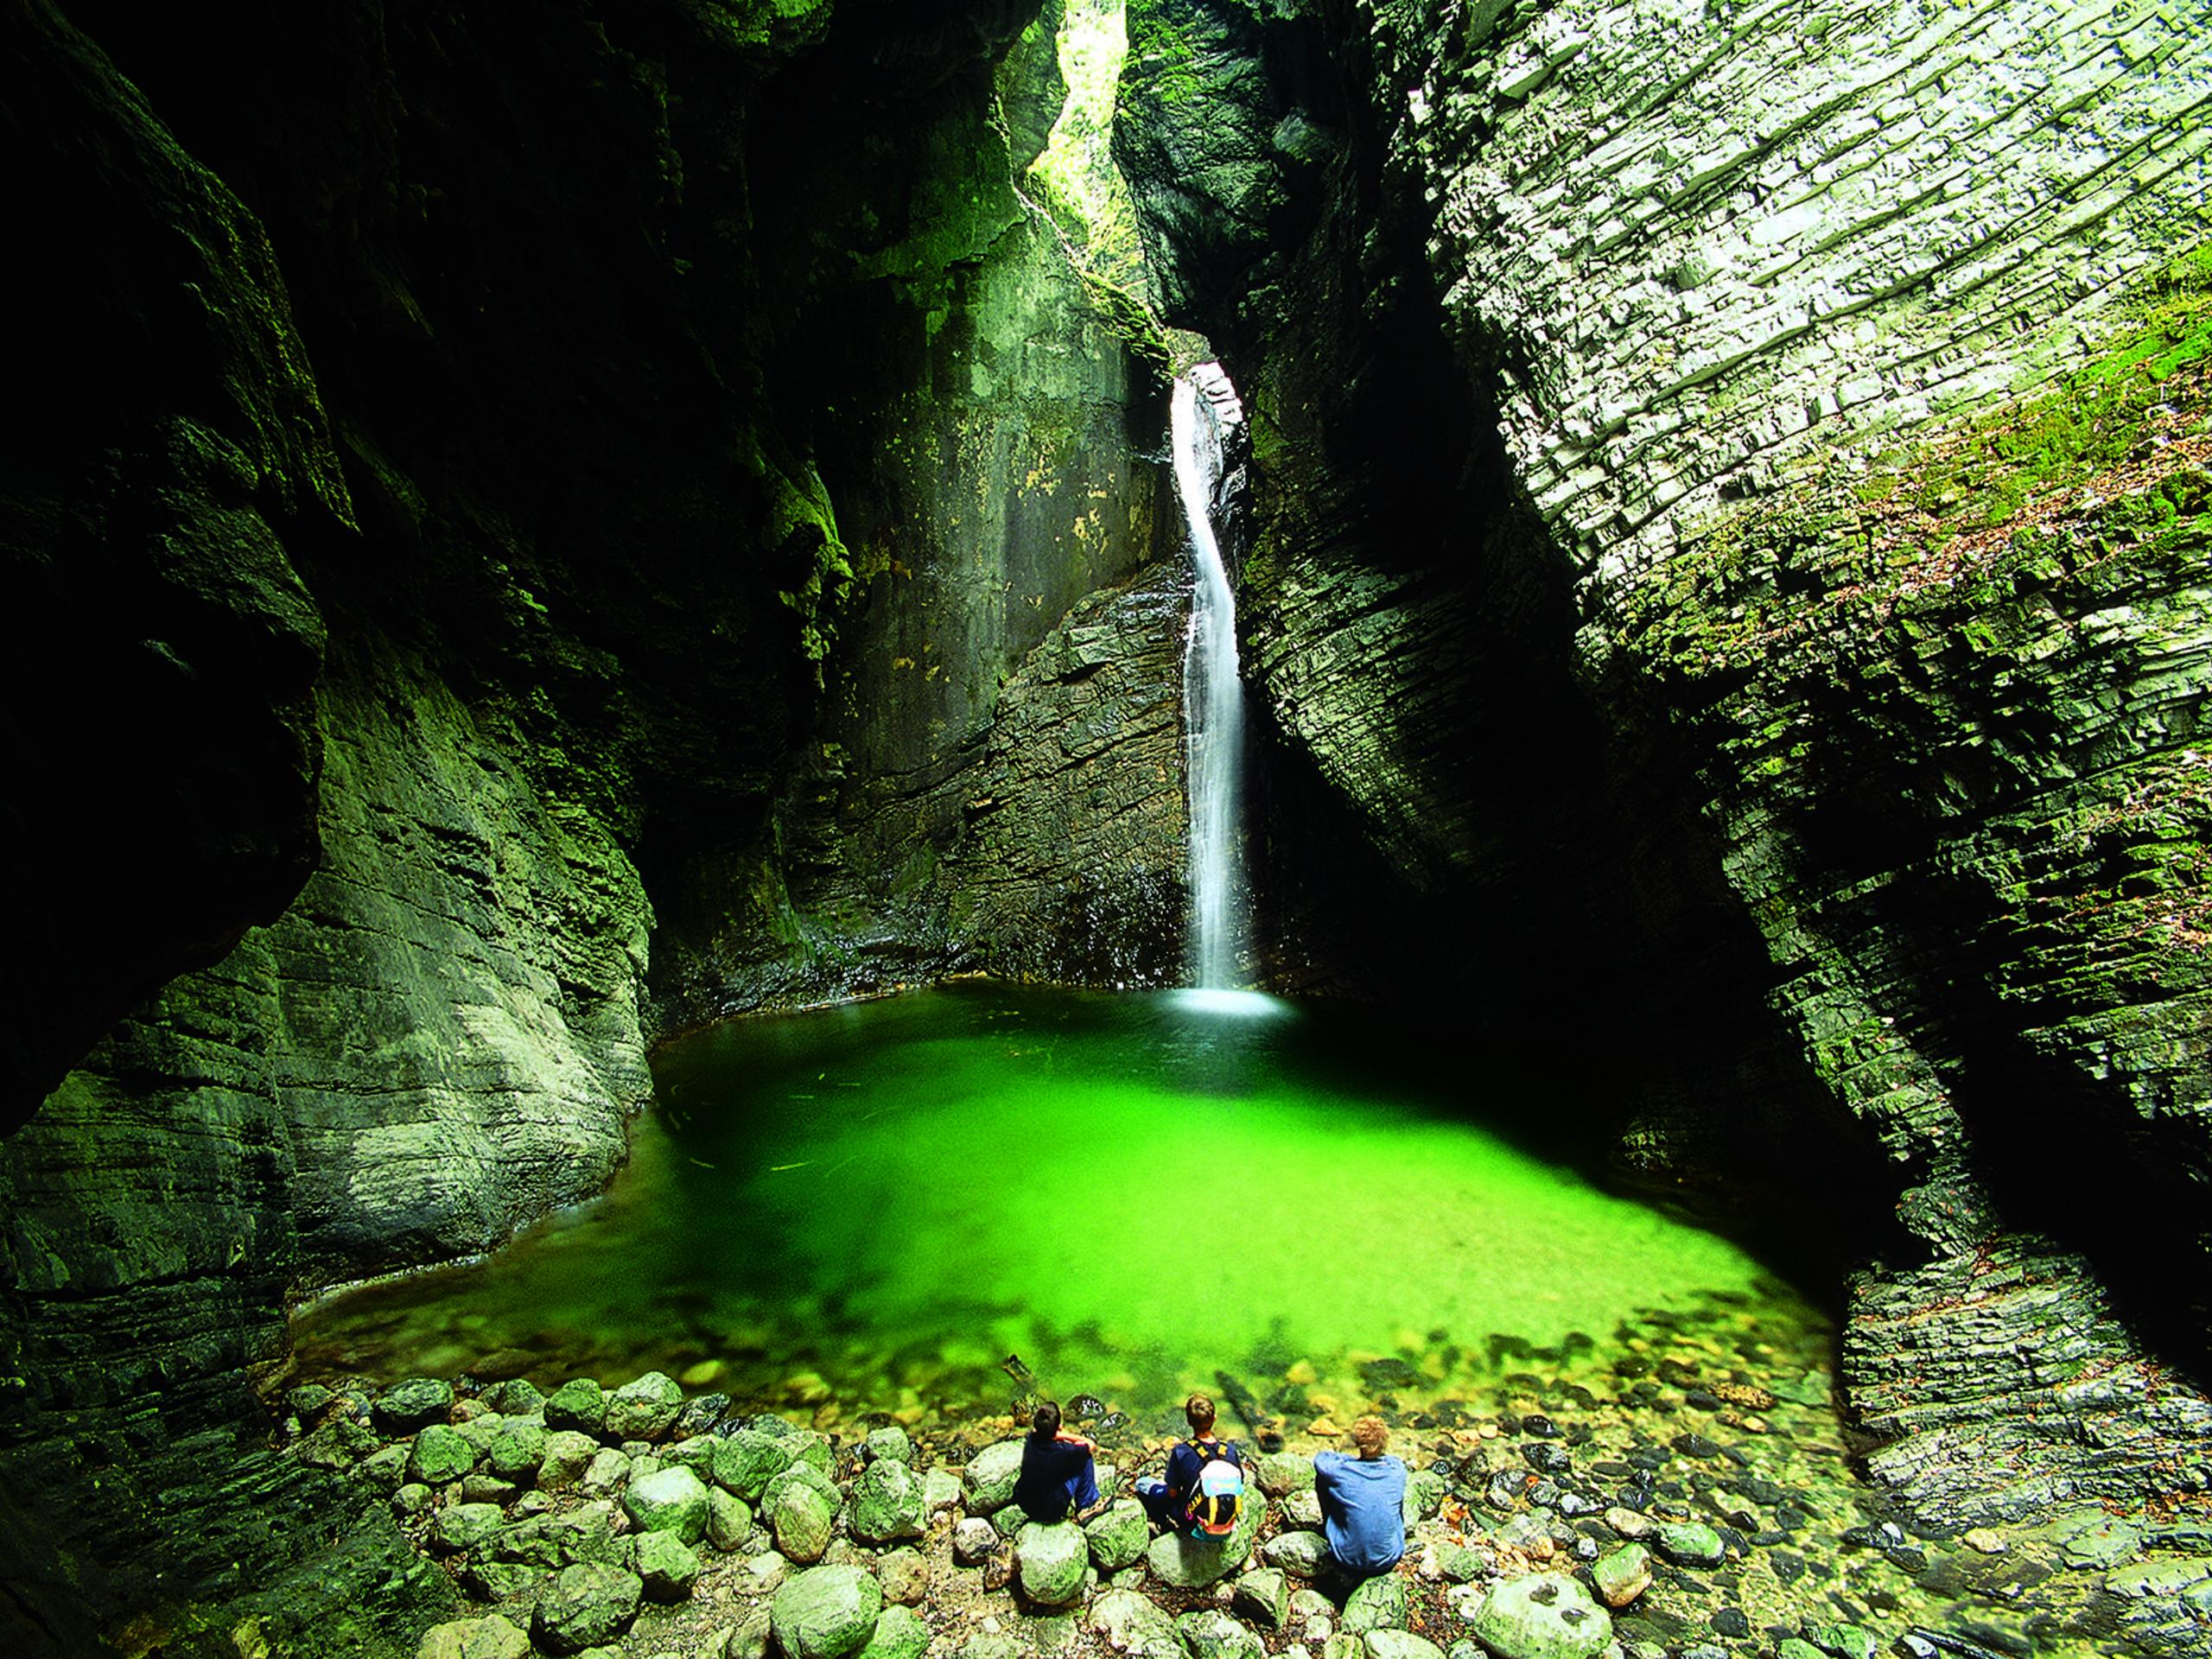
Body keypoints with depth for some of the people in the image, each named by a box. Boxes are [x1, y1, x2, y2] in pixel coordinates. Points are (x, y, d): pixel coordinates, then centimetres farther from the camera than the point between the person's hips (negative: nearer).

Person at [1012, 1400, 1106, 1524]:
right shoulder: (1064, 1452, -28)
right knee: (1086, 1459, 1)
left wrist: (1063, 1436, -3)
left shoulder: (1031, 1439, -17)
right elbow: (1091, 1445, -7)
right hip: (1052, 1512, -5)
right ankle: (1086, 1508, 18)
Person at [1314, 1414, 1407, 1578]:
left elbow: (1320, 1457, 4)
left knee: (1321, 1479, 10)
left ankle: (1327, 1530, 31)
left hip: (1348, 1563, -2)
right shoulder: (1396, 1468, -14)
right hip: (1389, 1562, 2)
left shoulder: (1343, 1471, -20)